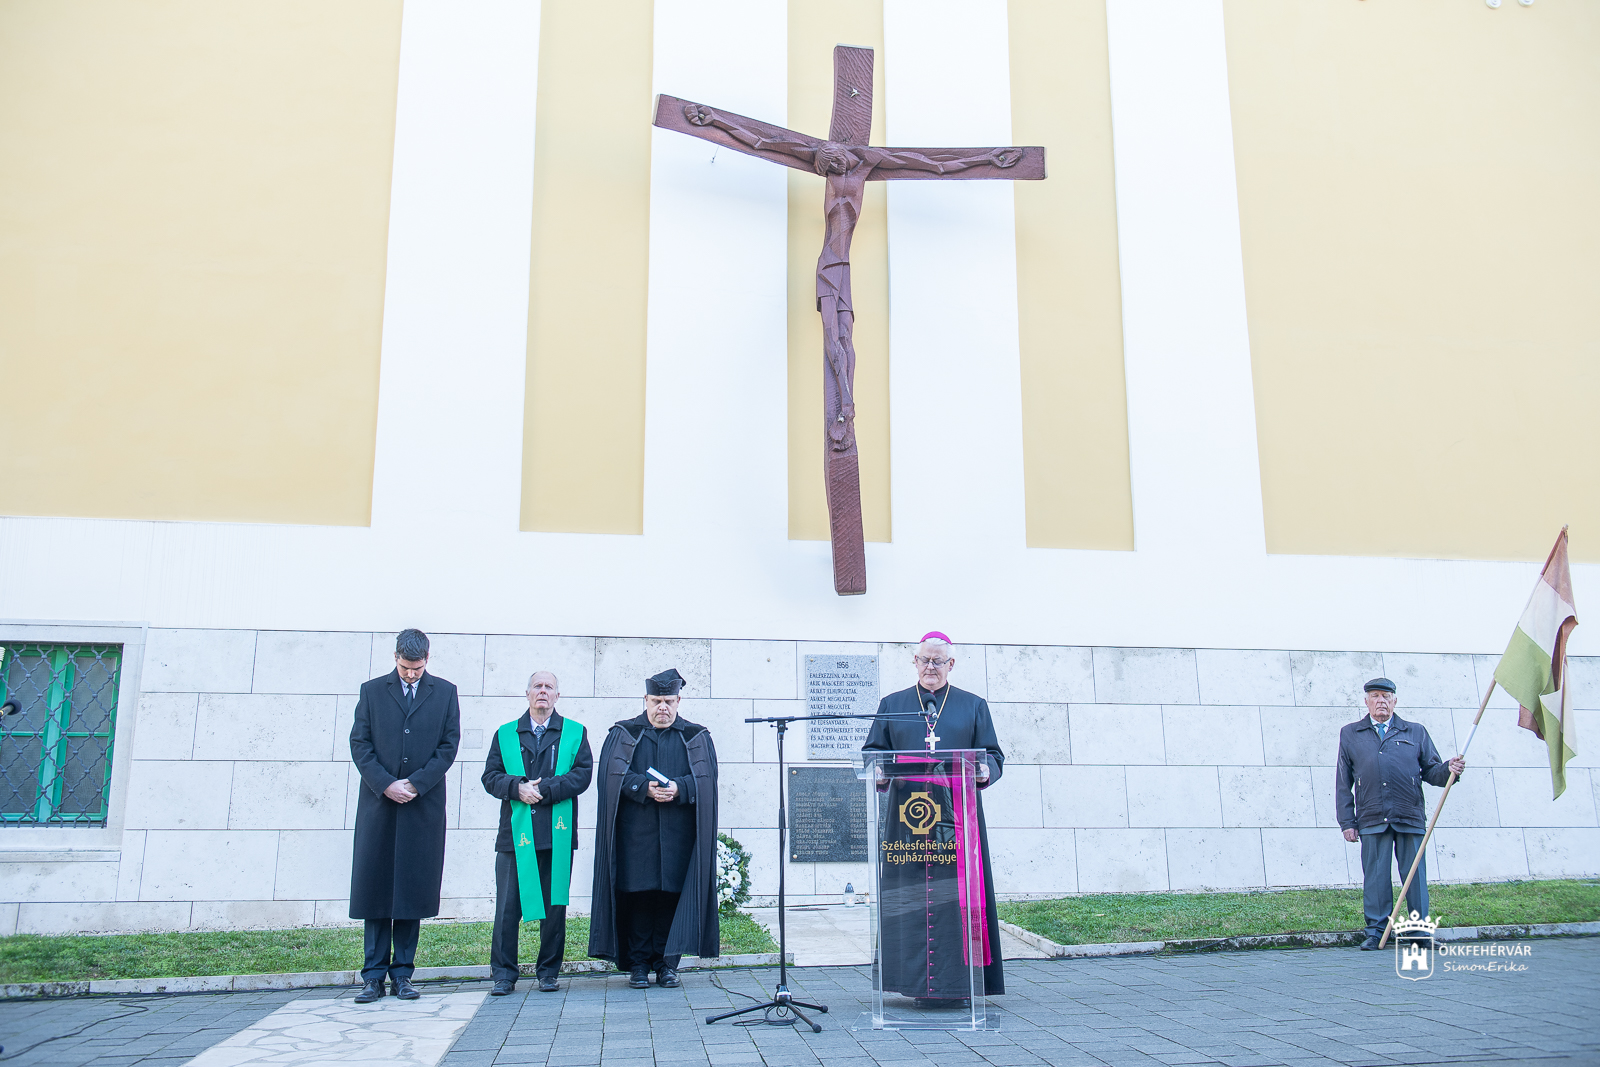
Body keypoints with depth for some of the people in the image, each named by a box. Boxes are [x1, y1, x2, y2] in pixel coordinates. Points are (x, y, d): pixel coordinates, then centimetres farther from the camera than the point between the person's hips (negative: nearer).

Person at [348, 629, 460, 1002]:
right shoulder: (372, 691, 9)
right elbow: (359, 744, 3)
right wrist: (386, 784, -10)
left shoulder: (445, 692, 9)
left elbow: (449, 746, 4)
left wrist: (416, 784, -8)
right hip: (378, 804, 0)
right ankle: (374, 975, 9)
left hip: (424, 805, 0)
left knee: (413, 889, 2)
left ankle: (402, 974, 10)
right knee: (374, 888, 1)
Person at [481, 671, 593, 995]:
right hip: (515, 833, 0)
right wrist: (517, 787, -12)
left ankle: (548, 972, 16)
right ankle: (503, 974, 8)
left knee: (554, 906, 4)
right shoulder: (505, 734, 14)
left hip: (557, 834, 0)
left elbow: (582, 774, -2)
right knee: (507, 907, -2)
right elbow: (490, 776, 7)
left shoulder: (575, 733, 11)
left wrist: (544, 790, -13)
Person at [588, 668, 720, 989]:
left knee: (672, 893, -1)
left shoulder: (697, 737, 11)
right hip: (635, 831, 0)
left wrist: (678, 788, -17)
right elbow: (614, 774, -2)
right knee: (638, 893, -1)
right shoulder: (623, 734, 10)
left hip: (677, 832, 0)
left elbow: (705, 778, 1)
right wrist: (644, 787, -18)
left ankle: (666, 963, 10)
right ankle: (638, 965, 9)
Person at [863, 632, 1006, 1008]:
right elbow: (873, 751, 11)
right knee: (911, 899, -2)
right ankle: (921, 984, 5)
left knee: (957, 898, -3)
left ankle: (959, 984, 4)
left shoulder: (974, 706, 14)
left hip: (957, 818, 0)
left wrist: (986, 770, -13)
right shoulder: (891, 705, 15)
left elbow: (993, 755, 9)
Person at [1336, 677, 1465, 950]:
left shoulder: (1415, 732, 18)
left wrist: (1449, 769, -11)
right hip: (1372, 820, 0)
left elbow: (1430, 771, 13)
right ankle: (1376, 933, 6)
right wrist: (1347, 821, 5)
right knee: (1375, 877, -1)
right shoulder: (1349, 734, 15)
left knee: (1415, 875, 0)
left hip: (1410, 818, 1)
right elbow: (1343, 782, 12)